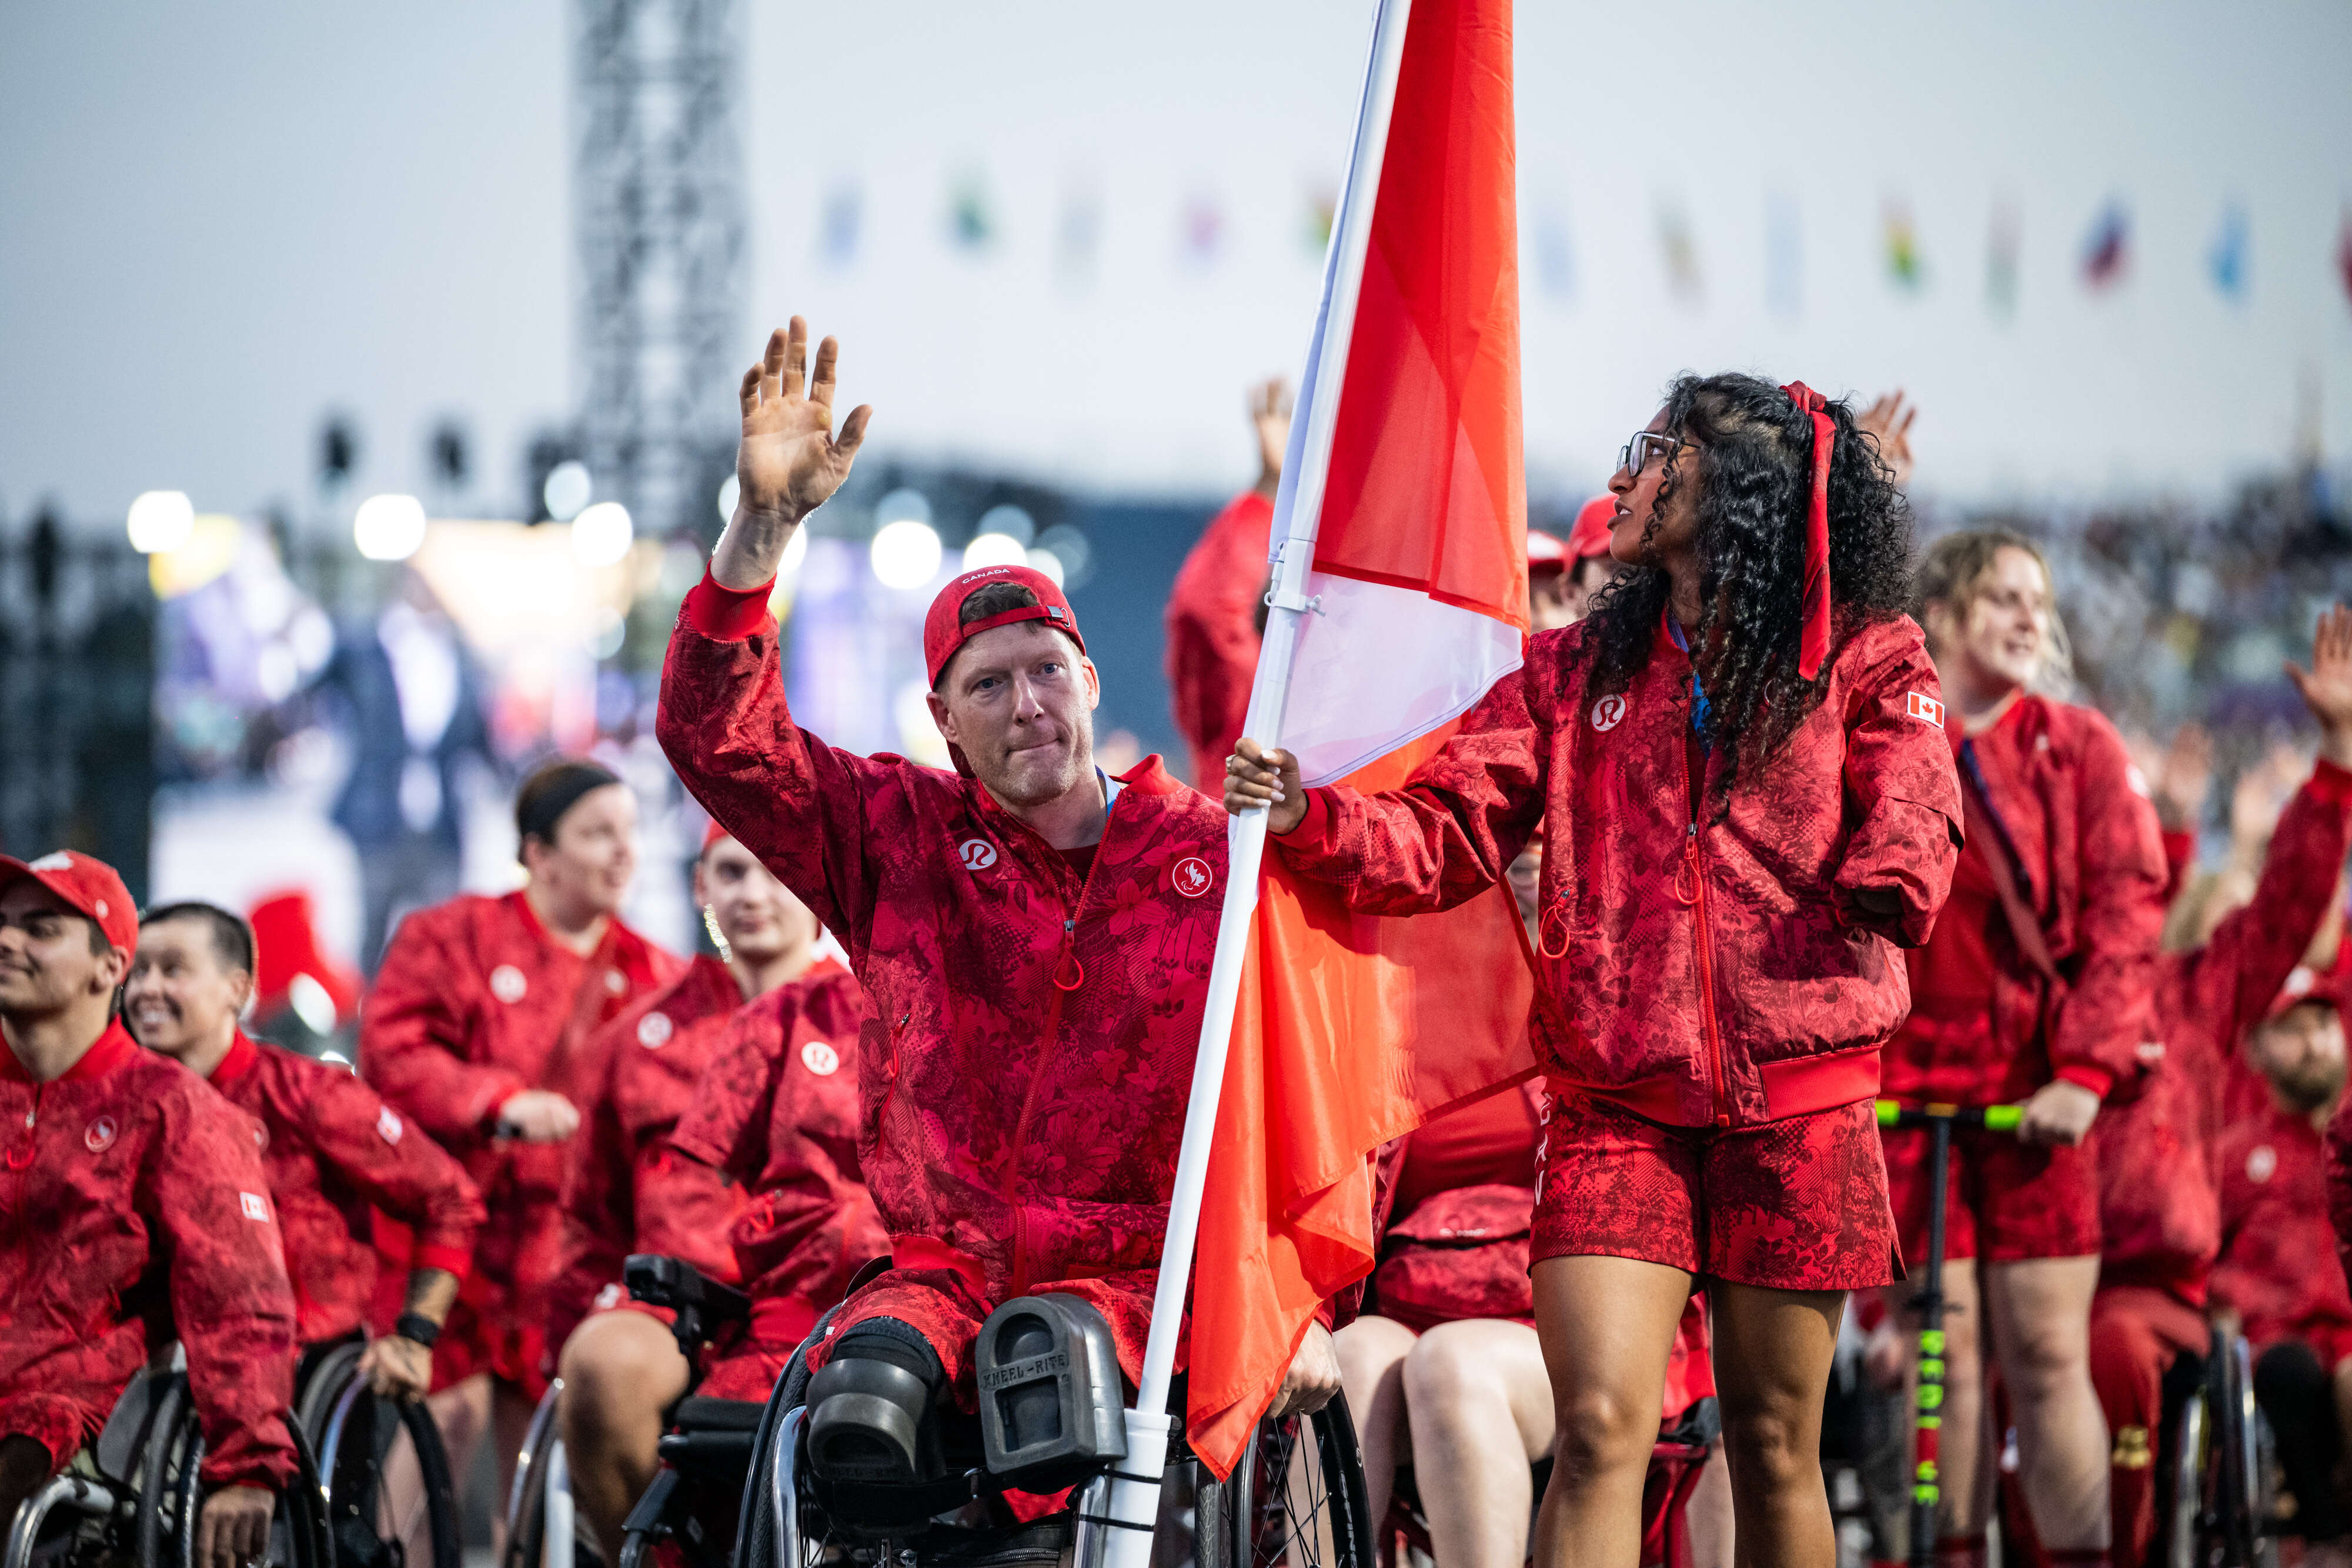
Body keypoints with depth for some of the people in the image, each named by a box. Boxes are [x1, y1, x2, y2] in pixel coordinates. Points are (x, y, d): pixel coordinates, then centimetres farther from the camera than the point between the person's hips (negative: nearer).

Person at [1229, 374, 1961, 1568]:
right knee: (1599, 1429, -13)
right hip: (1615, 1108, 1)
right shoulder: (1576, 673, 14)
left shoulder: (1863, 660, 6)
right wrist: (1309, 819, -9)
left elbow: (1911, 821, -7)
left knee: (1773, 1446, 8)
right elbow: (1439, 839, 6)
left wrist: (1890, 879, -25)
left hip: (1793, 1105, -1)